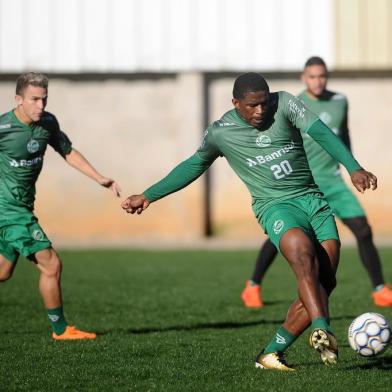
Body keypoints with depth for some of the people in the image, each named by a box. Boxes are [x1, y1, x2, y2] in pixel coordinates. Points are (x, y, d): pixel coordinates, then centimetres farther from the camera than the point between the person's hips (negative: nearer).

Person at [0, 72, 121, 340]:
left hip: (22, 207, 8)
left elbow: (68, 152, 16)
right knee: (51, 264, -7)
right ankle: (60, 329, 6)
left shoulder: (48, 123, 2)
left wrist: (100, 179, 10)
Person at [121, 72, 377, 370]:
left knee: (324, 280, -8)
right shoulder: (220, 133, 3)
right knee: (302, 251, -35)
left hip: (313, 198, 3)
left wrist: (354, 168, -27)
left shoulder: (284, 104, 1)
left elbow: (321, 133, -12)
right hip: (276, 204, -3)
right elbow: (194, 165, 20)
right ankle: (322, 330, -49)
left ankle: (272, 353, 1)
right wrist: (148, 196, 25)